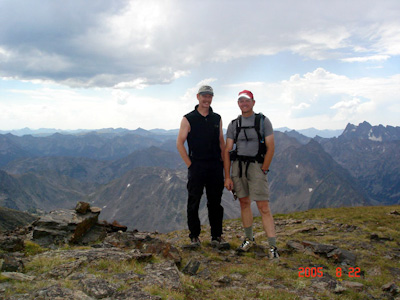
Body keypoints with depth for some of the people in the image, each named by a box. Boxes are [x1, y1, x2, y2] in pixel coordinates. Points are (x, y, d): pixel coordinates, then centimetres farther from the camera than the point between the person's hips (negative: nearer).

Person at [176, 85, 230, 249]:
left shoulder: (217, 118, 12)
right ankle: (194, 236, 14)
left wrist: (223, 163, 6)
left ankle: (217, 236, 16)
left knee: (215, 202, 8)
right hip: (196, 167, -3)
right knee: (193, 203, 2)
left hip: (215, 167, 3)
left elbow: (221, 142, 15)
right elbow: (180, 143, -2)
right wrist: (190, 164, -7)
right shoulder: (188, 119, -1)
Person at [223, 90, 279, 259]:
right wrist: (227, 177, 0)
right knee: (244, 203, 10)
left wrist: (263, 171, -8)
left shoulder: (263, 121, 0)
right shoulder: (233, 124, 8)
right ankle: (249, 239, 25)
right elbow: (227, 151, 6)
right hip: (237, 165, 4)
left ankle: (273, 247, -3)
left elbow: (271, 147, -4)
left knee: (263, 207, -7)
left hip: (256, 166, -4)